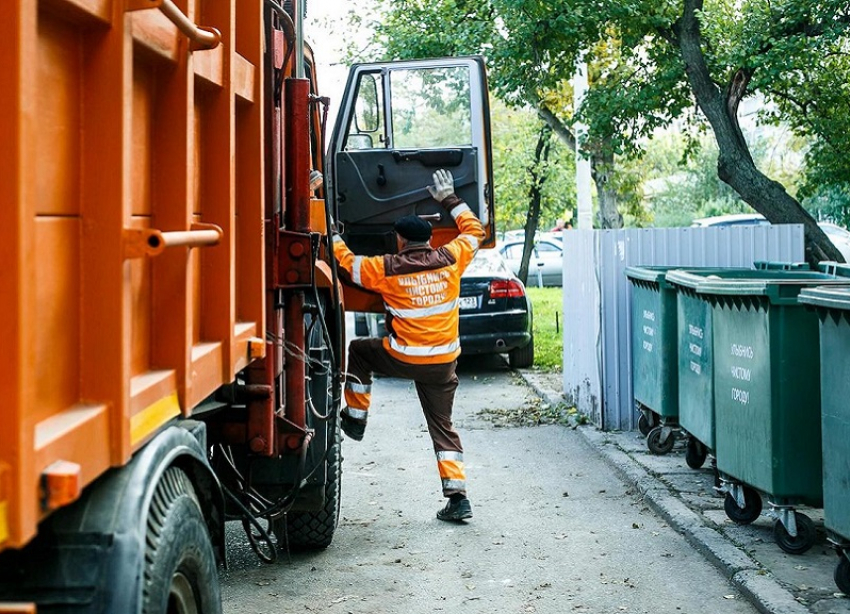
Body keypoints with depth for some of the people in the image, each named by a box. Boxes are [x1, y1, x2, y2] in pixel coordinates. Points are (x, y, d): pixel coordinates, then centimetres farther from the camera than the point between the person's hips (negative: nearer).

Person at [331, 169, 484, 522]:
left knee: (359, 351, 27)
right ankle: (457, 496, 2)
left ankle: (355, 418, 32)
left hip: (403, 359, -3)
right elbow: (474, 230, 17)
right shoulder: (450, 259, -2)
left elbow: (347, 262, 7)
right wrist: (449, 199, 26)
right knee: (442, 425, 12)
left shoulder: (386, 269, -8)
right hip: (444, 362, 3)